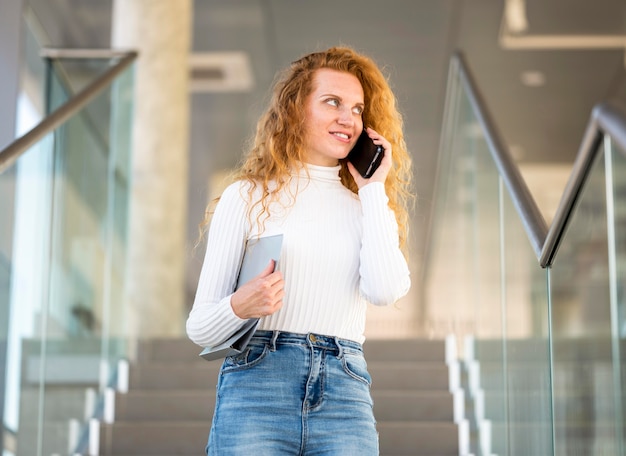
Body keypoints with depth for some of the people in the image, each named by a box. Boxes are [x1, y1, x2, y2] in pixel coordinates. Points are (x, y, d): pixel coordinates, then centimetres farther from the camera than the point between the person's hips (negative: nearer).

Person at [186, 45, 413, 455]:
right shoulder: (249, 197, 8)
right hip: (257, 388, -2)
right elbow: (199, 328, 6)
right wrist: (239, 307, -16)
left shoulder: (363, 207, 16)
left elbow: (386, 290, -6)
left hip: (345, 395, 2)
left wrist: (374, 189, 4)